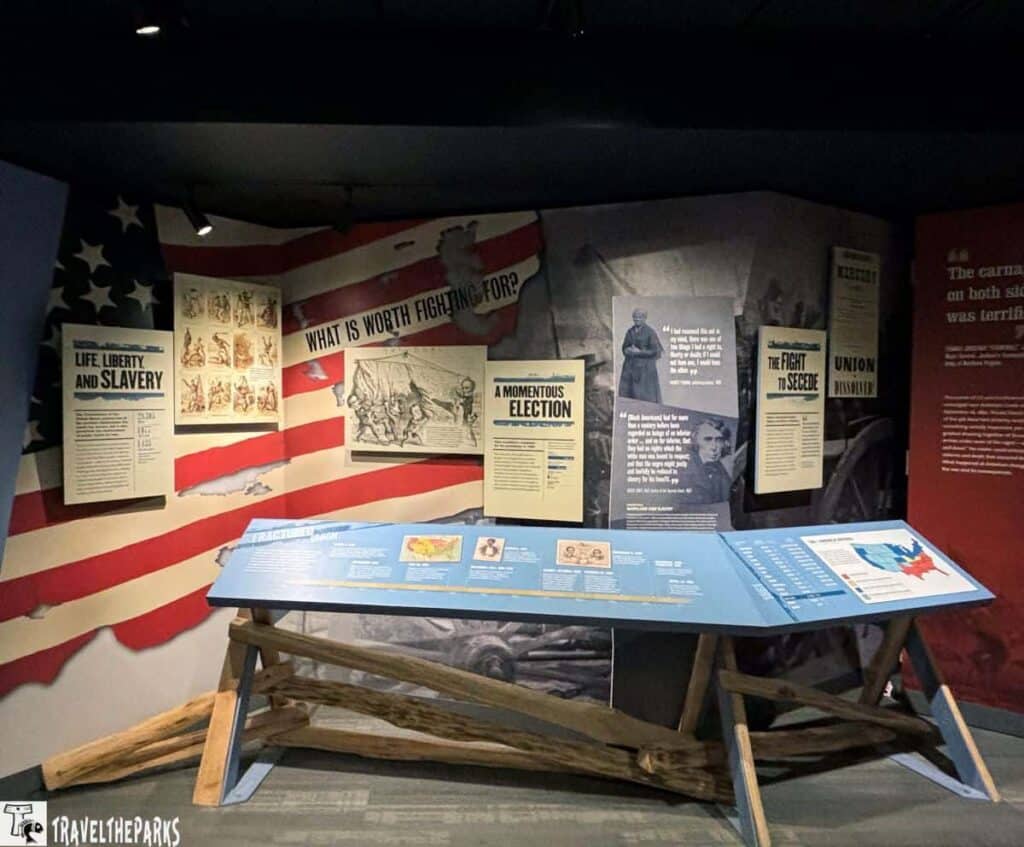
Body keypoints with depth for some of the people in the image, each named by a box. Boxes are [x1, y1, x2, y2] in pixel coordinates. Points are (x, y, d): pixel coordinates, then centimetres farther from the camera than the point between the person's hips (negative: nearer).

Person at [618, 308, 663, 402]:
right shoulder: (630, 332, 11)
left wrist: (639, 352, -13)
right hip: (630, 367, 6)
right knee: (626, 395, 0)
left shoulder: (650, 332, -6)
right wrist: (628, 351, -7)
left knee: (646, 397, -5)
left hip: (645, 367, -5)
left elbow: (654, 351, -9)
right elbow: (624, 348, 15)